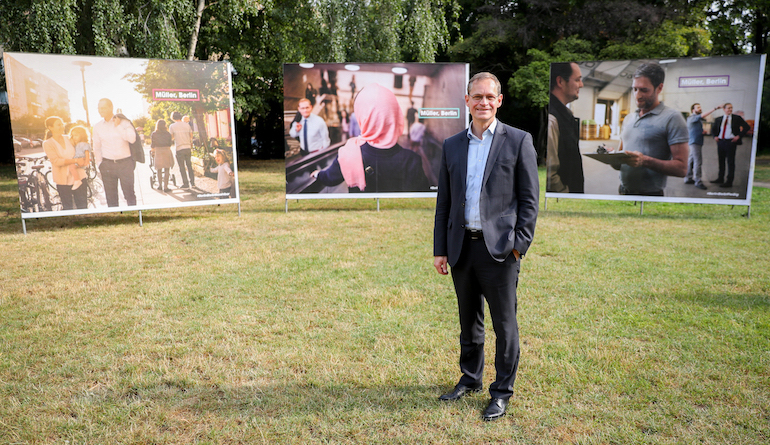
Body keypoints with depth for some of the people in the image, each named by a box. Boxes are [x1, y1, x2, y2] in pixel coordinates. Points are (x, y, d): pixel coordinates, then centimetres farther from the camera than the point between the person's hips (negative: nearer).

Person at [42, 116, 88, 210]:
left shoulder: (68, 139, 10)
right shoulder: (47, 144, -2)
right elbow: (56, 161, -13)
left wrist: (83, 162, -4)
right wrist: (75, 160, -22)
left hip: (77, 177, 3)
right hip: (63, 180, -3)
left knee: (83, 205, 2)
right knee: (67, 207, 5)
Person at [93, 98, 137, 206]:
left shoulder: (124, 122, 1)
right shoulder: (97, 127, 9)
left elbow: (132, 139, -14)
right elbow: (96, 147, 15)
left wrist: (118, 126, -11)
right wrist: (100, 164, 10)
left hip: (125, 162, -3)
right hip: (107, 164, 3)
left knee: (129, 194, 1)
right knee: (111, 196, 7)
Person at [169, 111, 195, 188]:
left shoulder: (172, 126, -3)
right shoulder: (187, 125, 6)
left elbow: (171, 137, 0)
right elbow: (191, 136, 10)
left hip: (179, 149, -3)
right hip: (188, 148, 4)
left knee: (182, 167, 3)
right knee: (189, 165, 13)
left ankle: (186, 184, 3)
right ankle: (192, 182, 13)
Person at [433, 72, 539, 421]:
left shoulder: (518, 141, -1)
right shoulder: (452, 145, 10)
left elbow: (529, 199, -3)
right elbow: (444, 202, 11)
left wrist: (520, 244, -11)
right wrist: (439, 249, 8)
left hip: (499, 248, -4)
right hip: (461, 248, 4)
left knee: (504, 324, 5)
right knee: (468, 321, 17)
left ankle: (502, 393, 21)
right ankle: (470, 379, 35)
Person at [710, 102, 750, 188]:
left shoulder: (737, 118, 2)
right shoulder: (719, 119, 13)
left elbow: (747, 127, 0)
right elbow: (713, 129, 26)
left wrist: (739, 136, -9)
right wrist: (715, 136, 9)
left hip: (731, 142, -4)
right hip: (720, 142, 4)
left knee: (730, 162, -4)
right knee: (721, 161, 11)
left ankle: (729, 181, -3)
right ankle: (720, 179, 22)